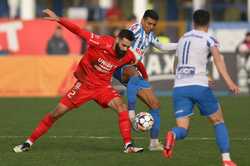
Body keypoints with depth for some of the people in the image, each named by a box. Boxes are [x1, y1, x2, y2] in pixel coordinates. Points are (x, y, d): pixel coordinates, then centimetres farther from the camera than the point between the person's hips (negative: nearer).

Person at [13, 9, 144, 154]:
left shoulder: (128, 56, -15)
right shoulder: (102, 42, -27)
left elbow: (137, 64, 9)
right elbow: (78, 31, -25)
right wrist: (58, 19, -31)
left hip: (102, 87, 2)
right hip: (84, 84, -2)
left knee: (122, 107, -25)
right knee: (57, 113, 0)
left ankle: (128, 145, -20)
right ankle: (28, 143, 12)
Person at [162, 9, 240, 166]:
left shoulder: (182, 39, 21)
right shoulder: (209, 39, 2)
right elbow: (218, 59, -17)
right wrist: (229, 81, -30)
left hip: (179, 87, 4)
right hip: (199, 86, -4)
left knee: (183, 129, 2)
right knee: (219, 121, 14)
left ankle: (173, 135, -35)